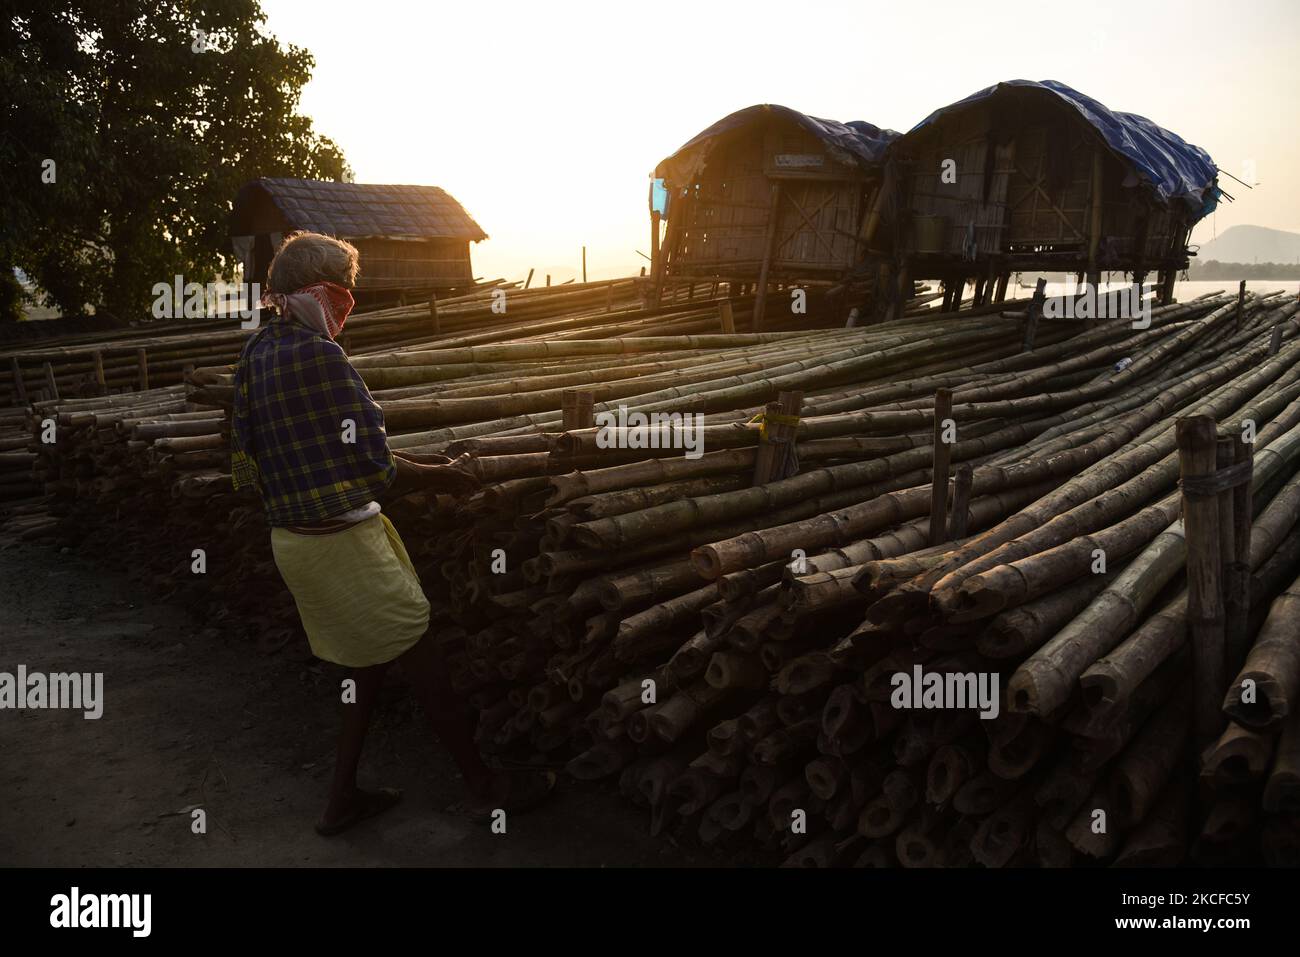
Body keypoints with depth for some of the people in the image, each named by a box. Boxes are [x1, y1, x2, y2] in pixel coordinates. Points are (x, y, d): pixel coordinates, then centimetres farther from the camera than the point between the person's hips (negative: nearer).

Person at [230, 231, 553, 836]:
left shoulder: (256, 354, 6)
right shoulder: (318, 356, -21)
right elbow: (372, 473, -20)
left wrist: (418, 467, 14)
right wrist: (442, 477, -4)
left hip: (290, 537, 9)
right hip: (342, 542, -9)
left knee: (368, 668, 22)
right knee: (427, 668, 6)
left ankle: (343, 798, 30)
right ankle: (485, 788, 21)